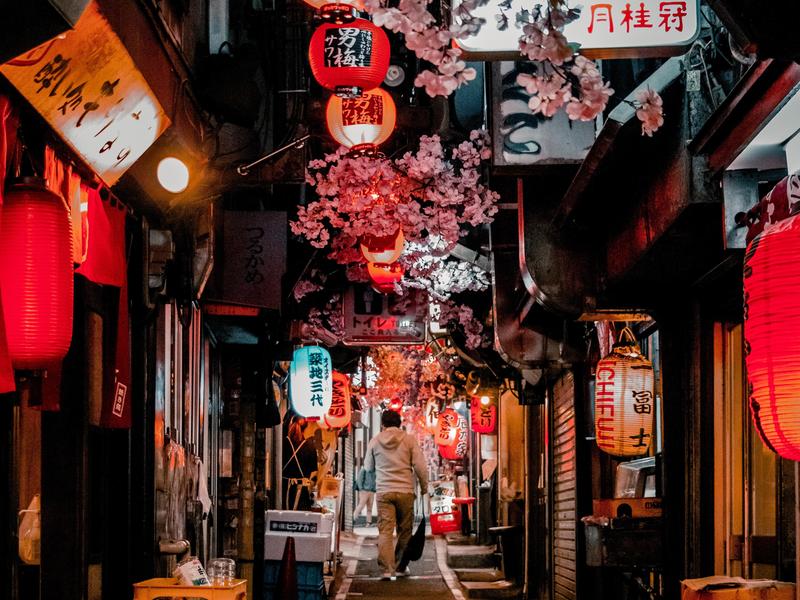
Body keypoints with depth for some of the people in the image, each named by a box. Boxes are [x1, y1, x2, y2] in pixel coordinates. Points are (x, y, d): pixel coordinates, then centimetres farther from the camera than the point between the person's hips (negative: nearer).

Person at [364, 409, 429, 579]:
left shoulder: (375, 441, 5)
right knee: (405, 530, 13)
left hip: (383, 492, 0)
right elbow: (420, 466, -3)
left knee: (385, 531, -1)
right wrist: (424, 488, 9)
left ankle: (387, 569, -11)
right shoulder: (409, 439, 0)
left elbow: (368, 467, 16)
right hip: (405, 491, 0)